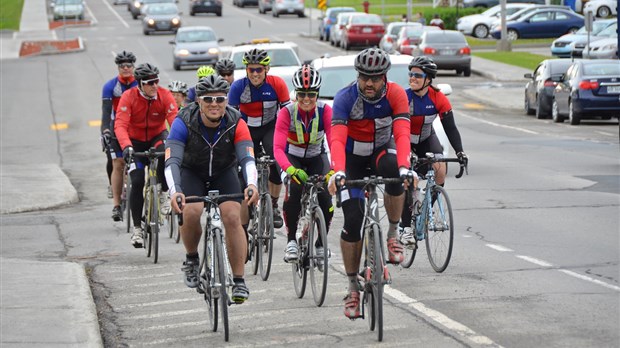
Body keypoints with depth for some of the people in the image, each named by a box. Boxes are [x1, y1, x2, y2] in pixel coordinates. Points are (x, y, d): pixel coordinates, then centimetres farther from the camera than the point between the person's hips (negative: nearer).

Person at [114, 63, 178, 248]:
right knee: (137, 182, -12)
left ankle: (164, 193, -13)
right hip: (136, 141, 0)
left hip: (157, 136, 1)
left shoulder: (165, 95, -18)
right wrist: (126, 146, -49)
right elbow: (120, 125, -31)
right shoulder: (129, 97, -22)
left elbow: (175, 121, -28)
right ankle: (137, 228, 1)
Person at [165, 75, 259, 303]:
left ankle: (239, 281, -12)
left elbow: (247, 157, -33)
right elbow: (172, 160, -36)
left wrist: (252, 185, -54)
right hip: (192, 172, -1)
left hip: (224, 173, 1)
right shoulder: (185, 122, -28)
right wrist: (175, 192, -53)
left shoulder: (236, 123, -24)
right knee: (191, 212, -28)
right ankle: (191, 259, 0)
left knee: (232, 217, -20)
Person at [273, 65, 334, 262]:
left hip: (316, 157, 1)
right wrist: (291, 170, -53)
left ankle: (321, 244, 2)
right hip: (292, 157, -1)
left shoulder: (325, 111, -23)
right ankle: (291, 240, -18)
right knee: (295, 188, -31)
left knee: (325, 197, -20)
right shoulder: (287, 112, -25)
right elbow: (278, 148, -34)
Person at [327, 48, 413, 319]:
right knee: (353, 221, -12)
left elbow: (402, 133, -32)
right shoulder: (345, 98, -23)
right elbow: (337, 139, -34)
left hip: (382, 152, 0)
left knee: (392, 170, -37)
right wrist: (338, 171, -52)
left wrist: (404, 167, -49)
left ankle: (393, 234, -15)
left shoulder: (395, 95, -20)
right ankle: (353, 286, 4)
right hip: (353, 159, 0)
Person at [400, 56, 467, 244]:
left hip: (427, 139, 2)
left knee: (440, 171, -21)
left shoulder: (438, 98, -18)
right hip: (405, 140, -2)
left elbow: (450, 127, -18)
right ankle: (406, 227, -6)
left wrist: (459, 151, -30)